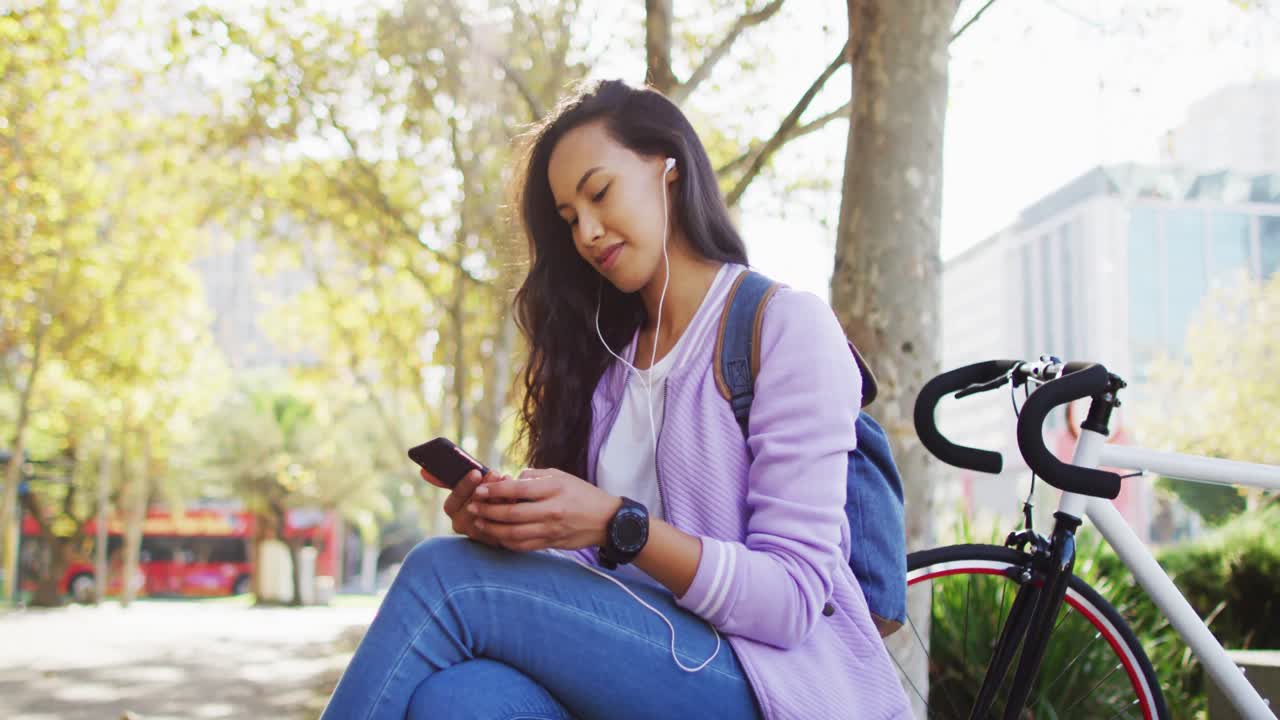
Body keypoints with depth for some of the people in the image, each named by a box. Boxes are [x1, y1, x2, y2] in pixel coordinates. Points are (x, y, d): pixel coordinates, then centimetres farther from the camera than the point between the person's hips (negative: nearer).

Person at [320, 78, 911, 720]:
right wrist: (509, 522, -8)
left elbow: (793, 600, -11)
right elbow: (586, 560, 13)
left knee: (444, 577, -24)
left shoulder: (786, 324, -3)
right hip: (645, 654, 5)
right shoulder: (609, 356, 18)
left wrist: (618, 525, -22)